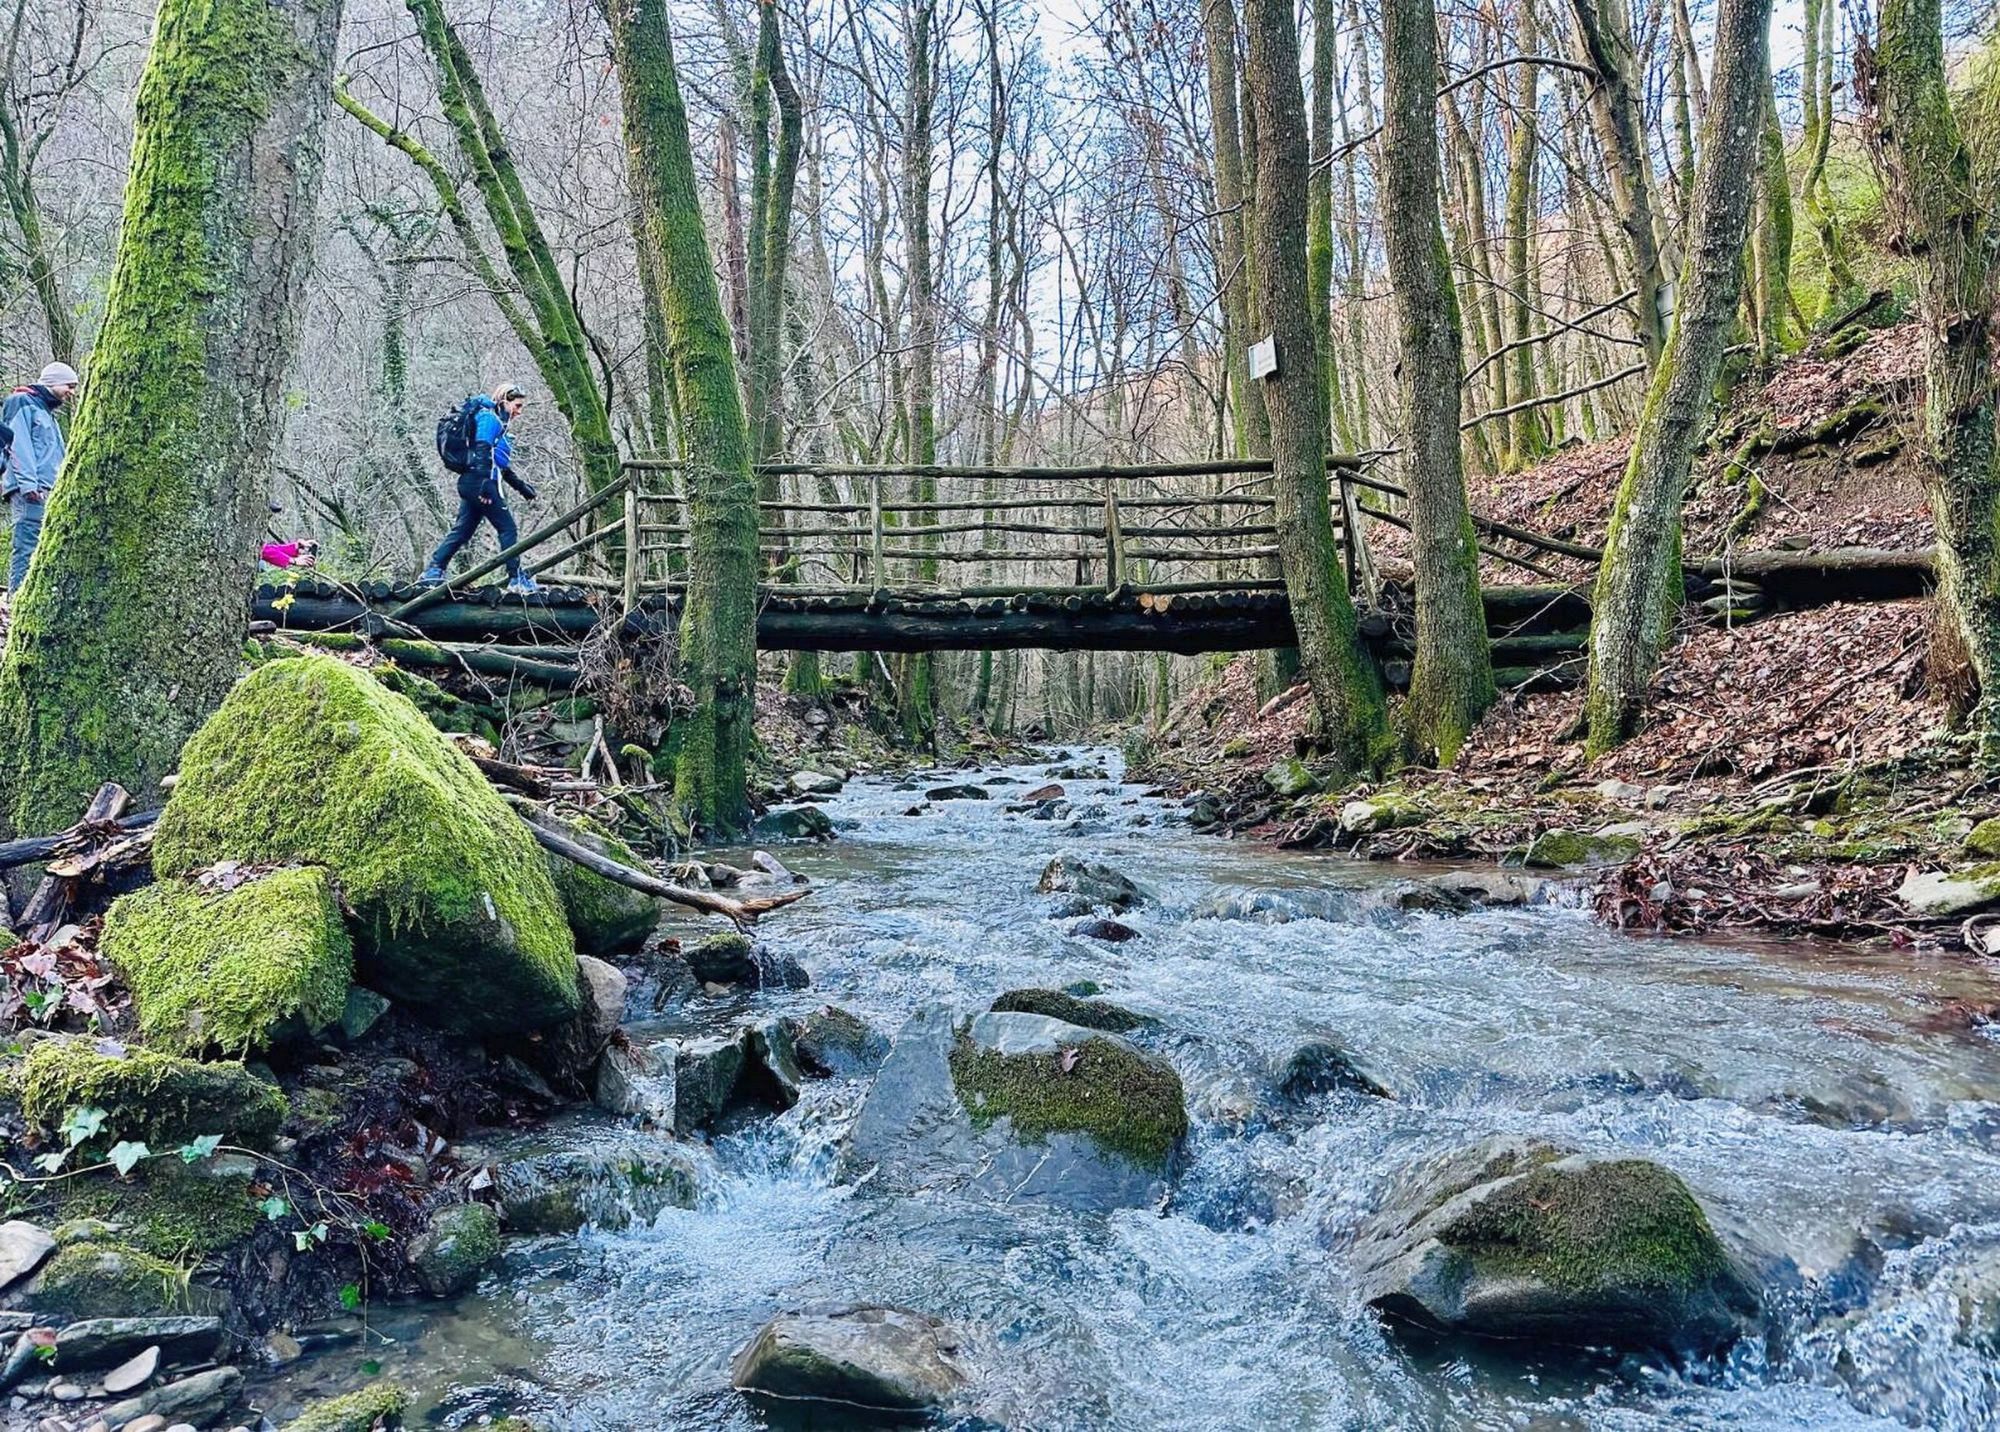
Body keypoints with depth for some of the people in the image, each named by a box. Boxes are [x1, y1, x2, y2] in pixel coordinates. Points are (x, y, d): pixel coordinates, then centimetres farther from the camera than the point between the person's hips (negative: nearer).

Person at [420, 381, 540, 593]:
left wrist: (521, 486, 28)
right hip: (479, 481, -10)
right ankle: (516, 579, -6)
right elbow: (482, 451, -19)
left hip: (470, 484, 10)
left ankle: (433, 572, 8)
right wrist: (486, 483, -28)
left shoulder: (498, 422, 24)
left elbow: (501, 465, 28)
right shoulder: (489, 418, -6)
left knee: (462, 530, 9)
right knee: (507, 529, -6)